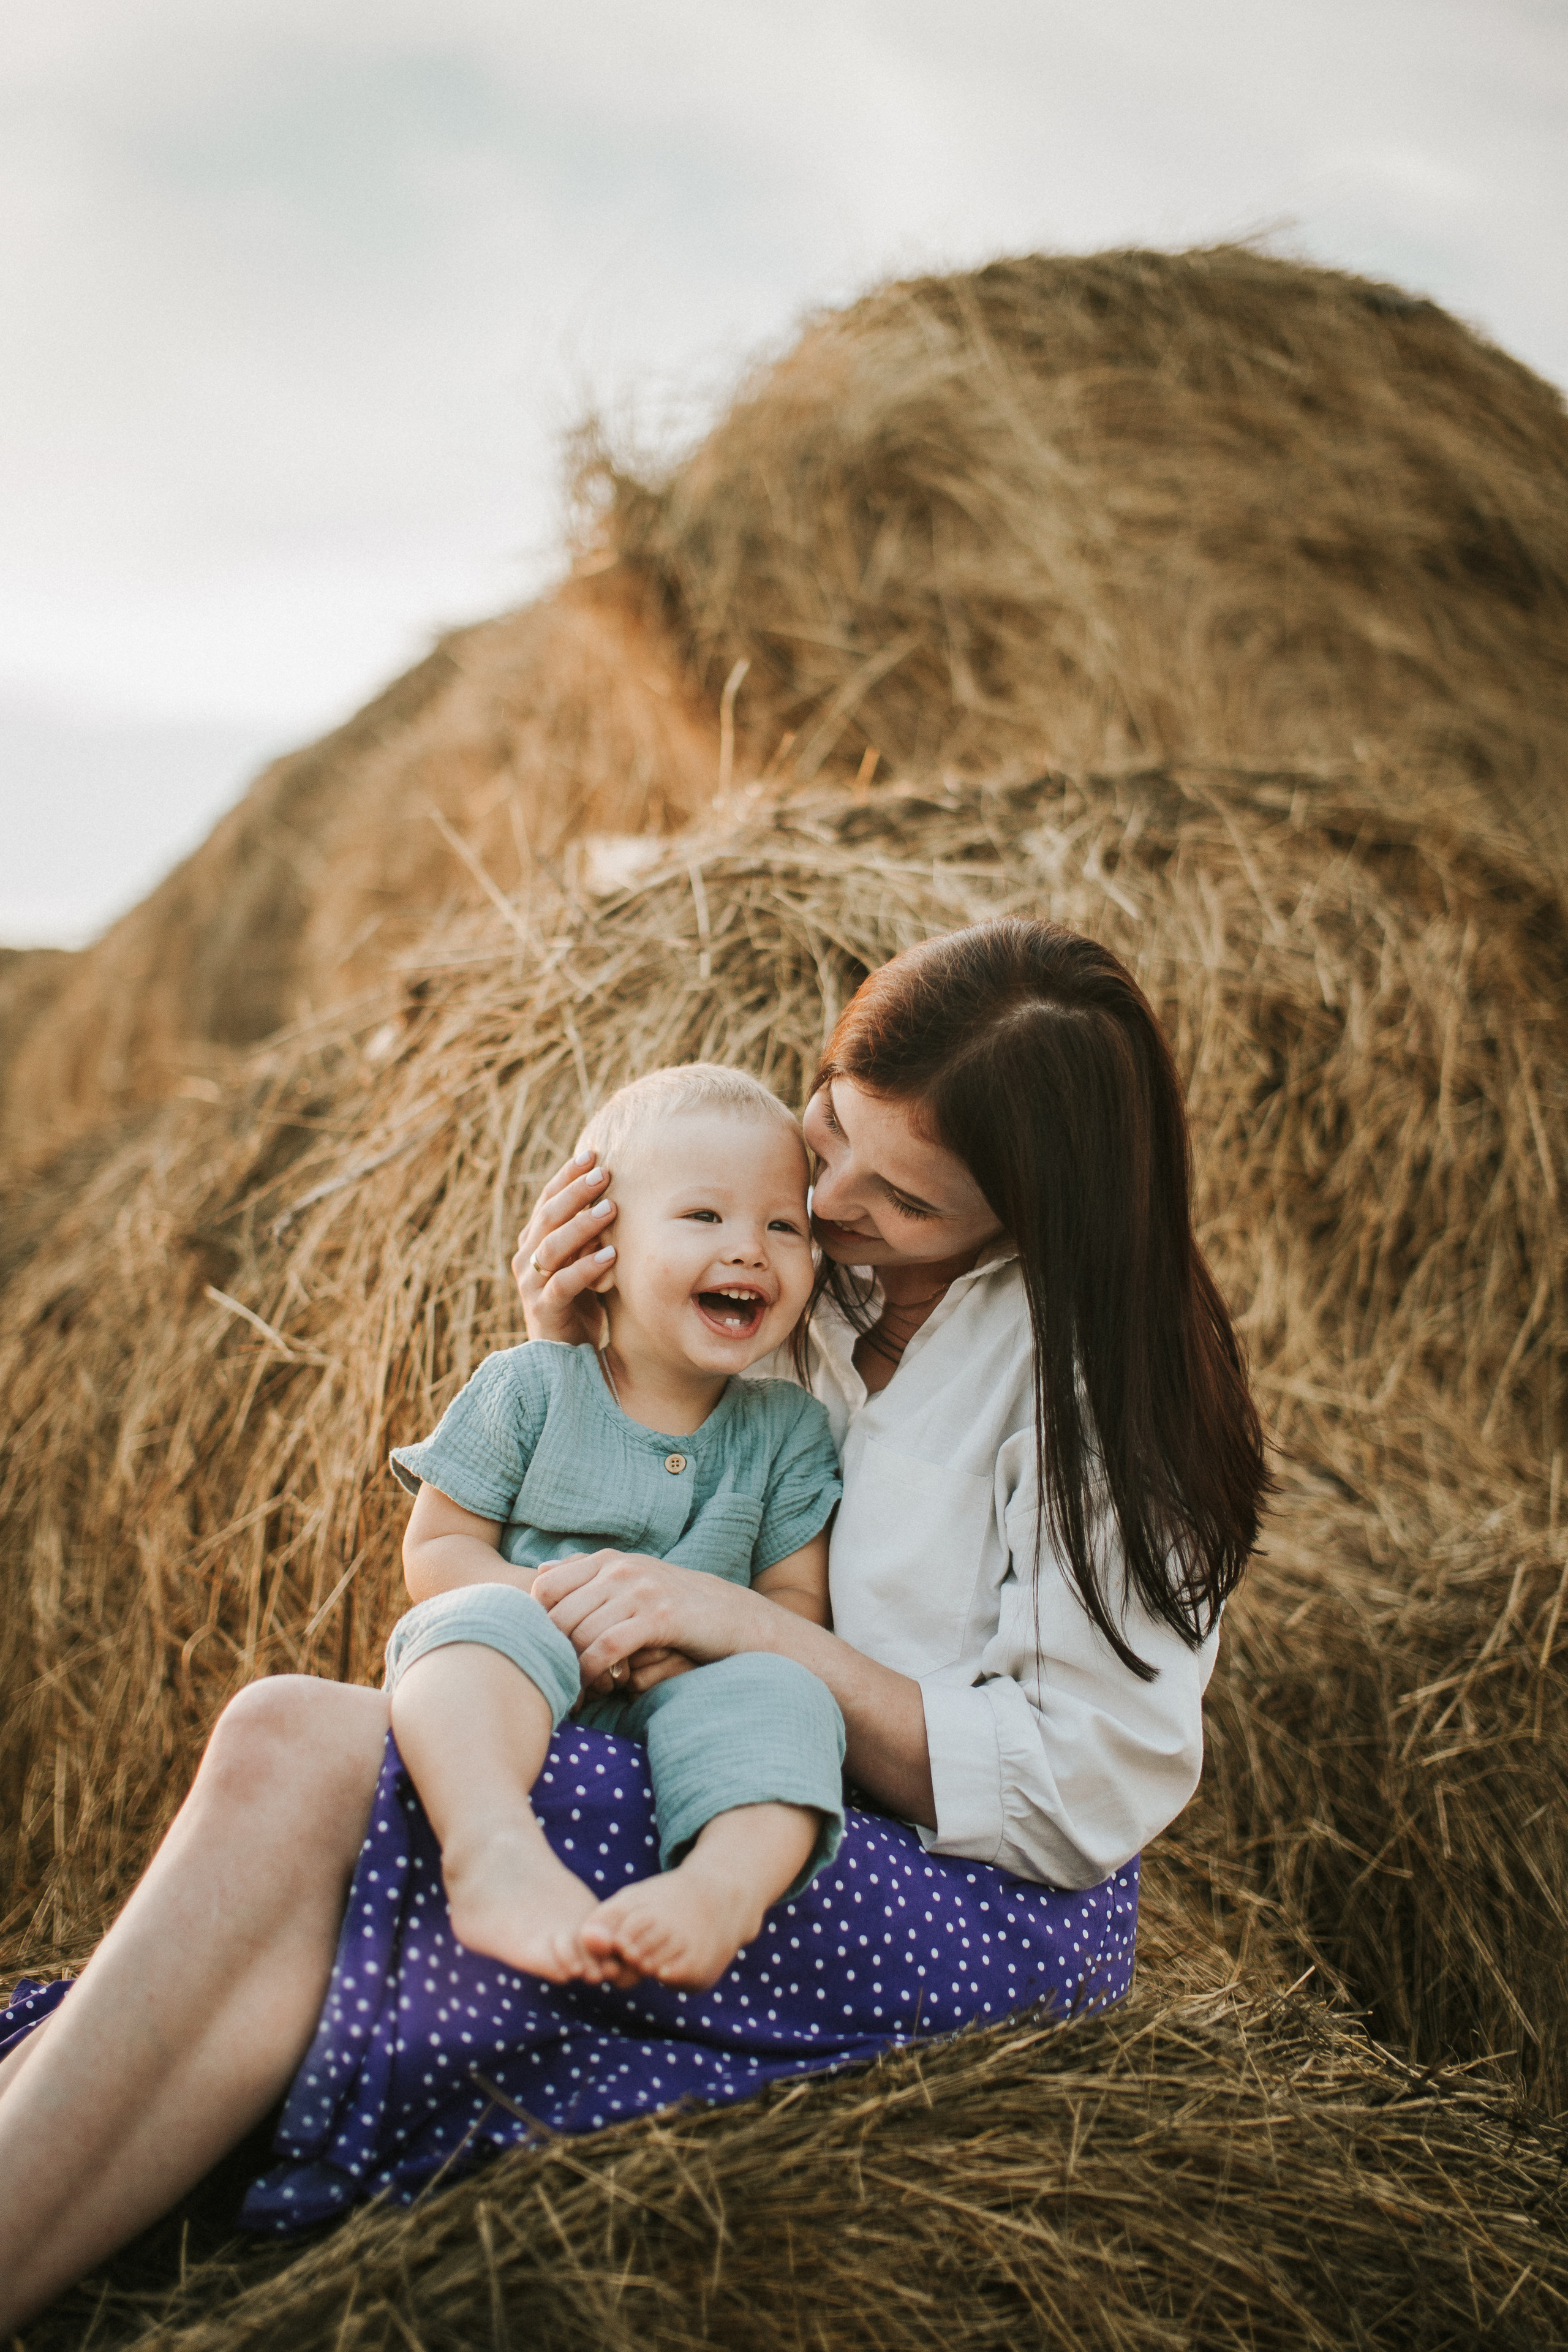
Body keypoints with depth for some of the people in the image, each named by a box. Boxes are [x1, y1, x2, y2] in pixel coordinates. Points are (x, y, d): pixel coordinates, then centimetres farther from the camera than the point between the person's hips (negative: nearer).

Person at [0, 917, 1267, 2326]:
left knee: (298, 1754, -28)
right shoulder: (817, 1281, 11)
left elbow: (1083, 1795, -13)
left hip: (986, 1906, -7)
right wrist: (573, 1353, 0)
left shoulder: (1097, 1362, -9)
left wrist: (743, 1624, -18)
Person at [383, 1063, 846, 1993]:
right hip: (511, 1708, -1)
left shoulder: (789, 1429, 9)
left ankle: (726, 1881, -55)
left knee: (777, 1689, -29)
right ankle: (494, 1851, -57)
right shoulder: (531, 1387, 2)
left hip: (680, 1701, 2)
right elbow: (435, 1551, 2)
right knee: (485, 1621, -33)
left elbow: (799, 1600, 7)